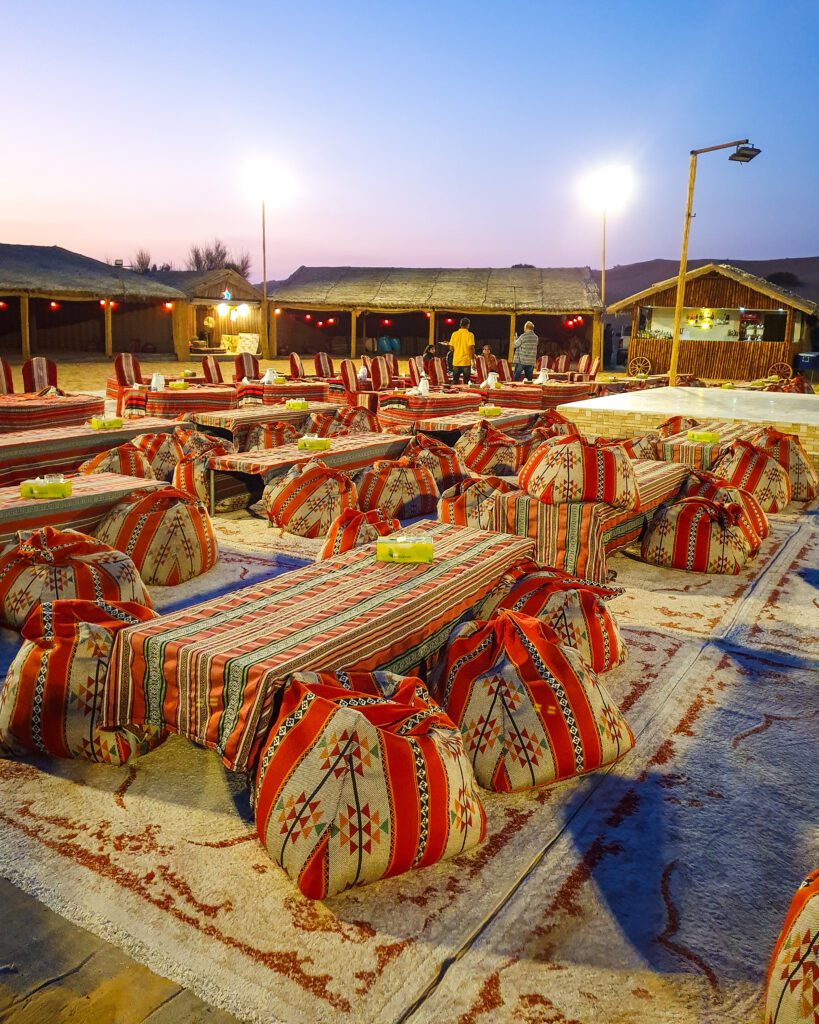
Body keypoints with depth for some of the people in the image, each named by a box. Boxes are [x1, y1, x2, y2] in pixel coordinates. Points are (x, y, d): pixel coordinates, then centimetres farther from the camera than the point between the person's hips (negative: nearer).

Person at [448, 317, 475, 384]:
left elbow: (451, 347, 4)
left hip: (456, 361, 3)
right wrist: (473, 356, 5)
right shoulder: (470, 334, -7)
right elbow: (471, 347, -13)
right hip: (466, 361, -3)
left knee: (454, 381, 10)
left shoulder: (454, 334, 3)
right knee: (466, 382, 2)